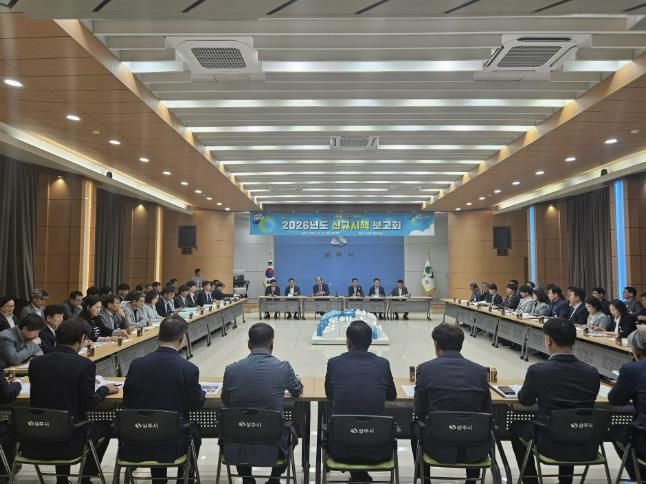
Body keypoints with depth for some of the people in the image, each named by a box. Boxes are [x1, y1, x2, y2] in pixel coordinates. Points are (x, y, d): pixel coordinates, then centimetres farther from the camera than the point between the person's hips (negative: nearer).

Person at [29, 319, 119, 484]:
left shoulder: (36, 362, -3)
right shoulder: (84, 364, -17)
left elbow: (36, 400, 9)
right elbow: (88, 405, -13)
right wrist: (104, 389, 5)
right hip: (70, 439, -4)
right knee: (104, 425, 24)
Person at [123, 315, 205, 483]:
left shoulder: (137, 364, -10)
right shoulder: (189, 369, -19)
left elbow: (127, 402, 2)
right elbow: (196, 405, -6)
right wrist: (201, 392, 15)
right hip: (172, 445, -3)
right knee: (194, 431, 29)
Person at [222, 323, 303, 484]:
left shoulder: (231, 369, -12)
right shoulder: (283, 368, -15)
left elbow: (226, 402, 6)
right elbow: (297, 391, 6)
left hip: (239, 446, 1)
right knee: (291, 431, 33)